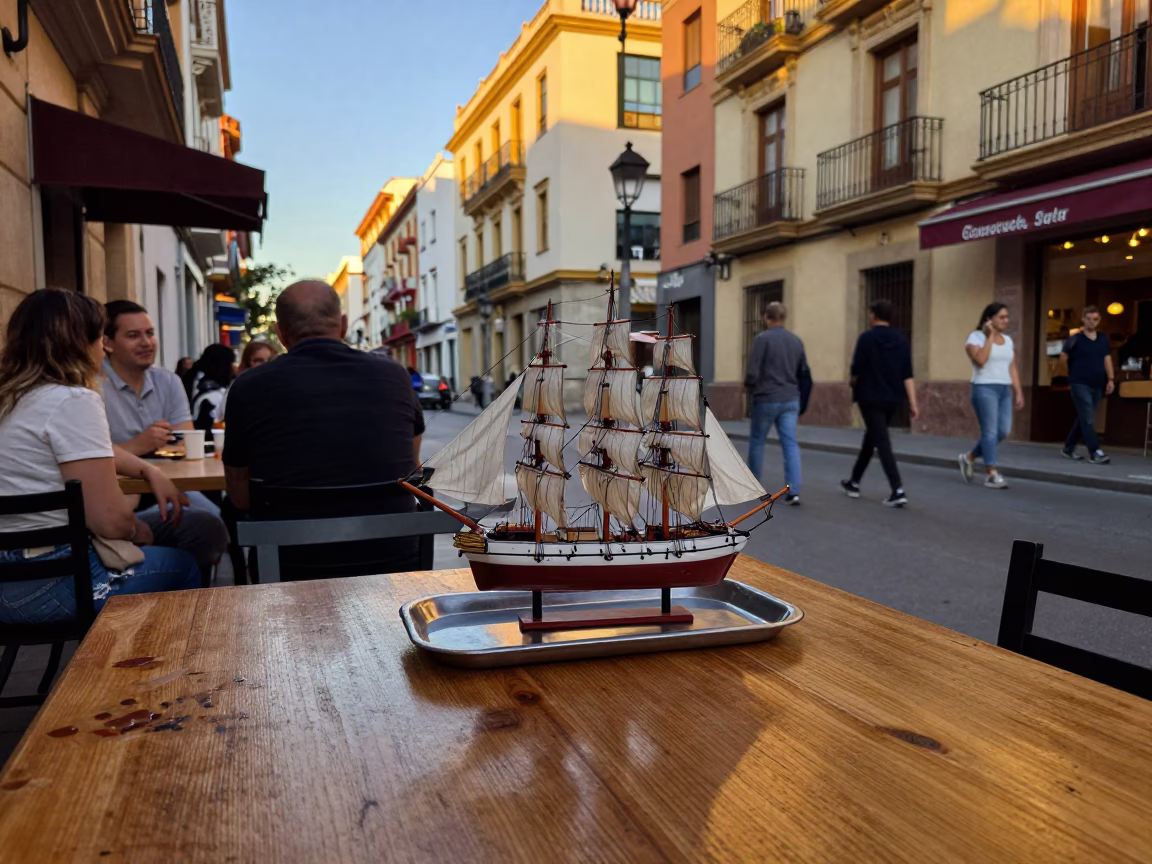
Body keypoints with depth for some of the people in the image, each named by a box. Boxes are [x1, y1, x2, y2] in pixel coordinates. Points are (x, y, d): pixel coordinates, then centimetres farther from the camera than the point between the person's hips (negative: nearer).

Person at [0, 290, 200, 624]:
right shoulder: (72, 401, -19)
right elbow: (110, 520, -22)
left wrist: (150, 471, 14)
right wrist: (138, 532, -1)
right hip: (47, 584, -9)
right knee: (182, 565, 15)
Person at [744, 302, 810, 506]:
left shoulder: (763, 338, -10)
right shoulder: (796, 340, 9)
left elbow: (752, 370, -14)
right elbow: (804, 374, 14)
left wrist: (749, 387, 6)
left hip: (766, 399, -4)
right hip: (791, 400, 4)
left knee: (757, 441, 13)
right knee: (790, 444, 0)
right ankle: (793, 491, -9)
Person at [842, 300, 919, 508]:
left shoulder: (867, 337, -9)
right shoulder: (902, 341, 6)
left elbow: (856, 370, -10)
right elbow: (907, 375, 1)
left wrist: (855, 385, 11)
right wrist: (913, 402, 0)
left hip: (871, 398, -6)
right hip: (893, 399, 6)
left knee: (882, 442, -7)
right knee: (871, 438, 20)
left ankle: (898, 491, -17)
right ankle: (854, 482, 31)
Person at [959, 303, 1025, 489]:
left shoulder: (1008, 340, 16)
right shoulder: (976, 337, -3)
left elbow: (1012, 369, 16)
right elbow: (980, 360, -20)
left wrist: (1018, 392, 10)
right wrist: (990, 337, -13)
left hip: (1004, 390, 7)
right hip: (984, 388, -7)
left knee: (1003, 431, 2)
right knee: (990, 431, -8)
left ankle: (969, 457, 20)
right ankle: (992, 474, -4)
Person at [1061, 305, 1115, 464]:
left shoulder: (1104, 339, 11)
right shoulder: (1075, 339, -4)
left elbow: (1107, 359, 13)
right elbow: (1064, 358, 1)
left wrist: (1111, 379, 7)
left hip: (1097, 385, 6)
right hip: (1080, 384, -6)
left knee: (1083, 418, 13)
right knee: (1088, 419, -10)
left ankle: (1068, 448, 24)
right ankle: (1095, 453, -12)